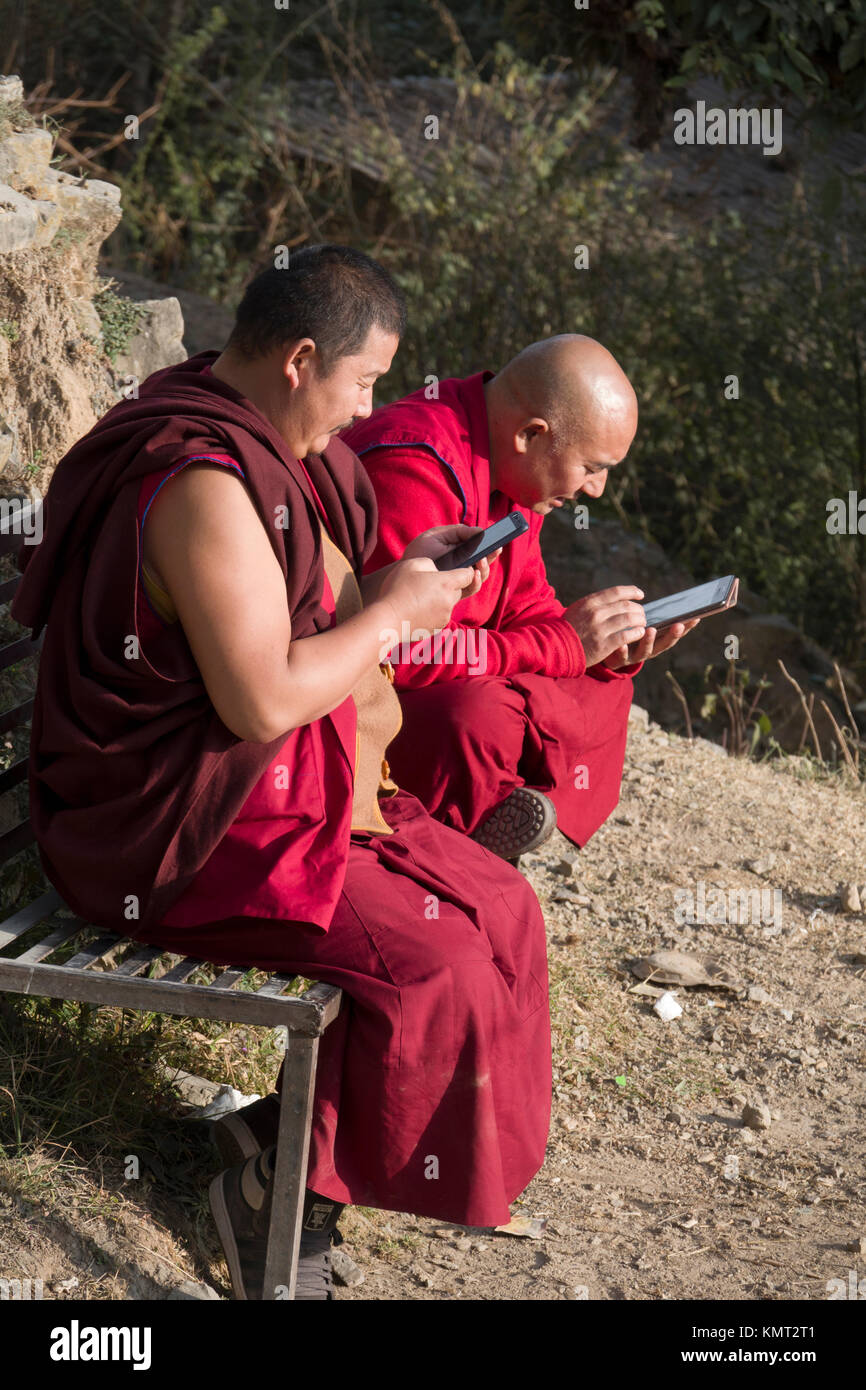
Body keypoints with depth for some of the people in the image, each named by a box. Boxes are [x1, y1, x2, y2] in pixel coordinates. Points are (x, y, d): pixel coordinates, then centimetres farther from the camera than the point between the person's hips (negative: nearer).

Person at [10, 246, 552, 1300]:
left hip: (273, 783, 10)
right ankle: (283, 1180, 0)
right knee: (431, 958, -19)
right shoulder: (203, 484, -25)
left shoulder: (237, 431, 8)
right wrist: (393, 609, -15)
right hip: (175, 836, -10)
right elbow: (261, 702, -28)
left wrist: (394, 573, 9)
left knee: (495, 907, 1)